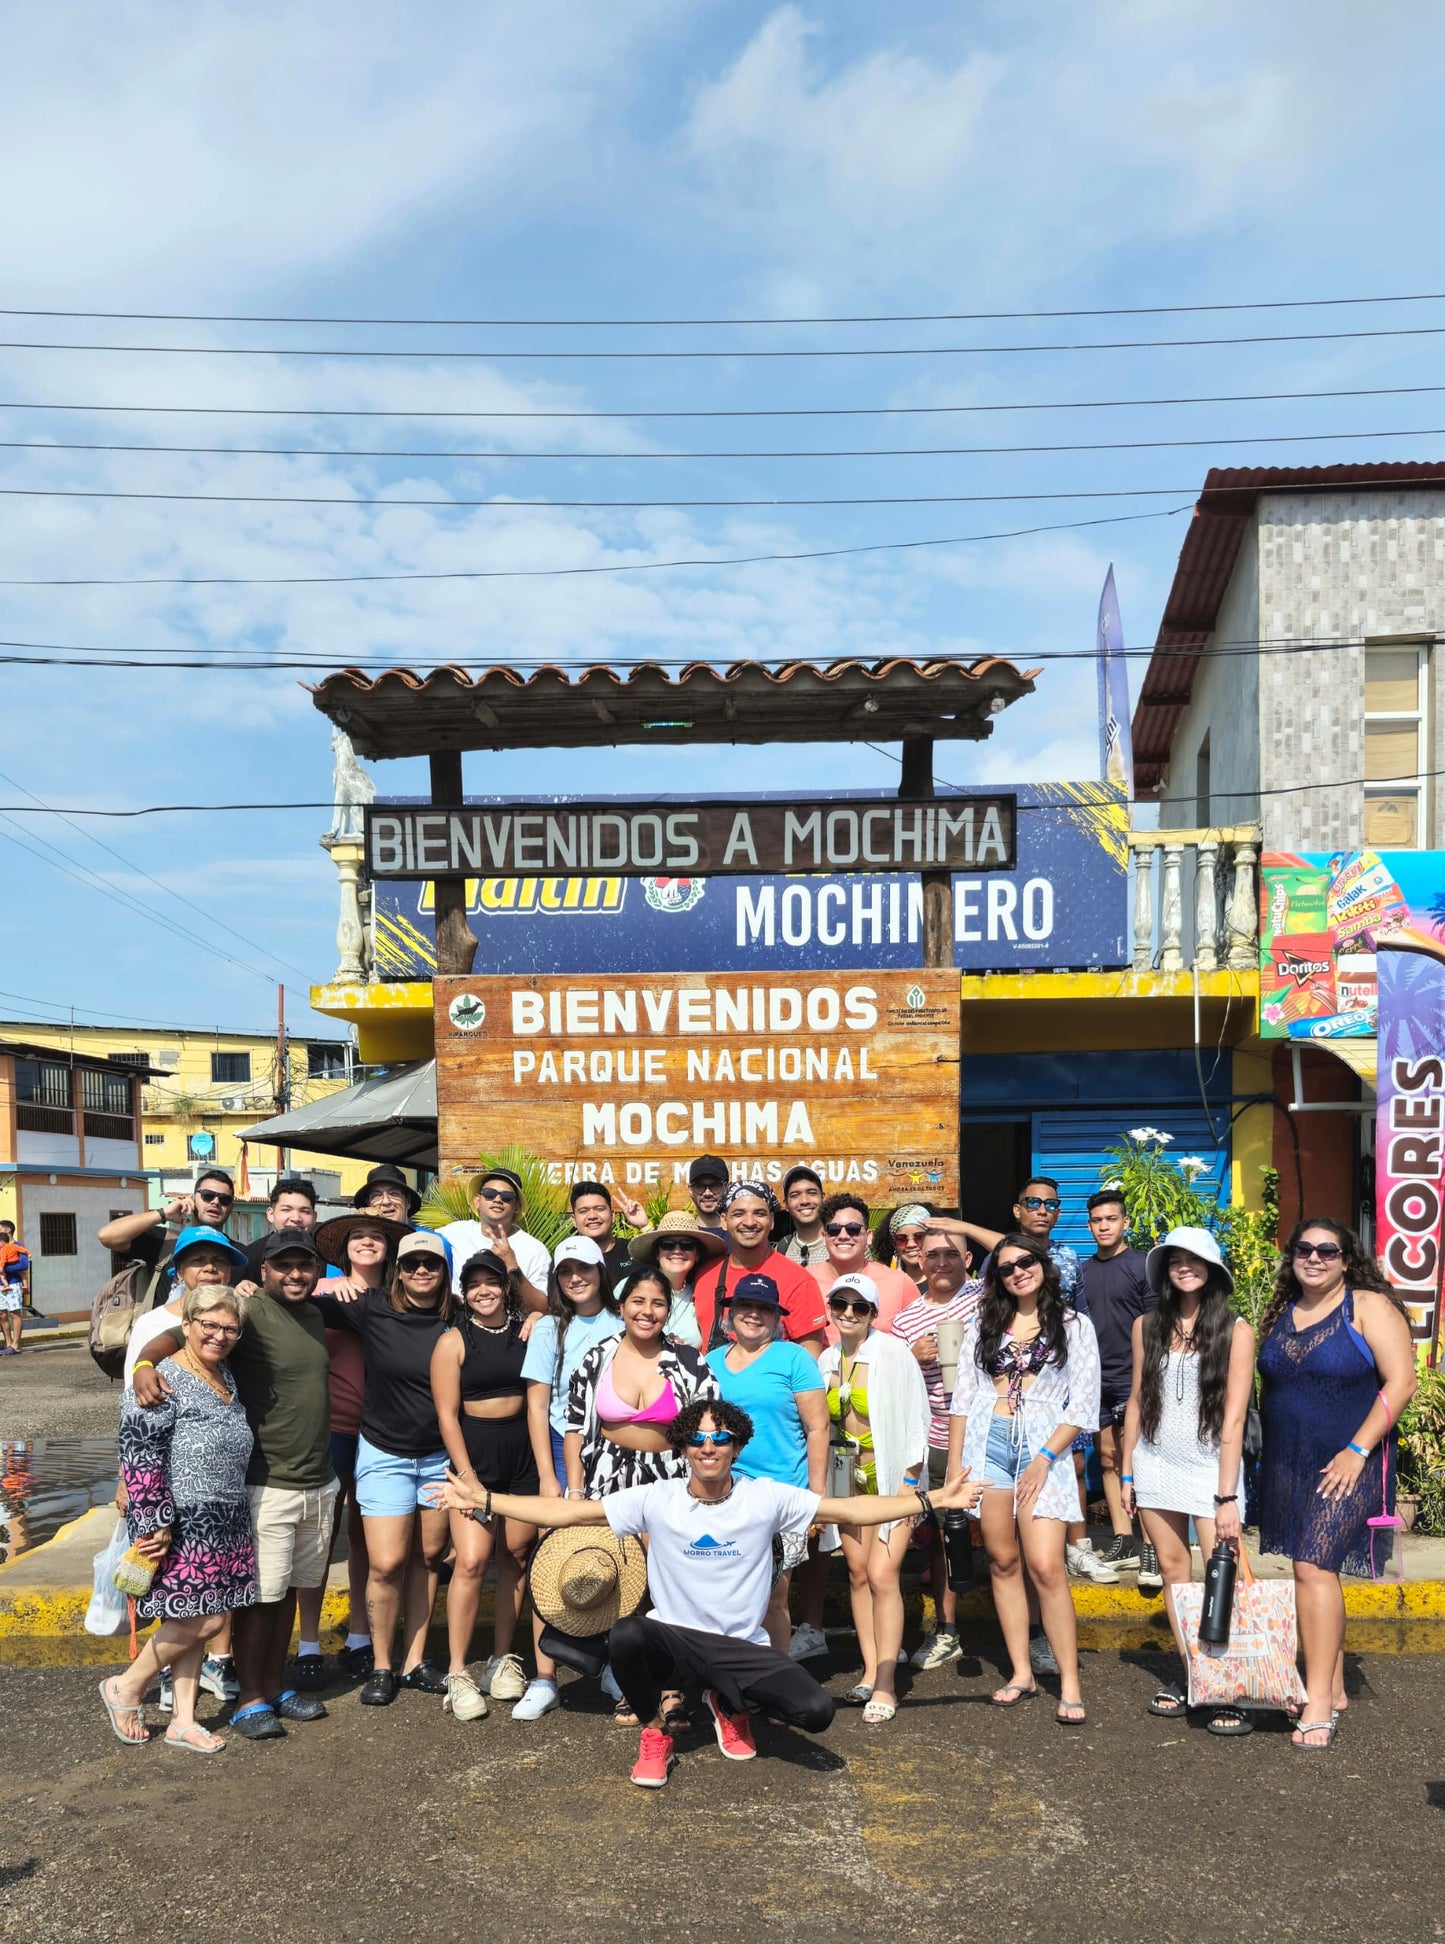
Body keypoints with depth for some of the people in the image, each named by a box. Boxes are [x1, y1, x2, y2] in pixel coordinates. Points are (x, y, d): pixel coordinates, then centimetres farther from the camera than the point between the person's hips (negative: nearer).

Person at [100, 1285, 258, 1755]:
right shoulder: (161, 1381, -14)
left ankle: (183, 1720, 21)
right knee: (203, 1621, -6)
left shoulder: (228, 1379, 11)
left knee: (198, 1623, 11)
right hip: (182, 1525, -8)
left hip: (228, 1526, 8)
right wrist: (155, 1526, -19)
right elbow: (140, 1459, -18)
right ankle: (126, 1688, 15)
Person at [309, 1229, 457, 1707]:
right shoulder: (372, 1308, -9)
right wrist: (329, 1285, -20)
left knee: (428, 1557, 10)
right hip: (385, 1454, -2)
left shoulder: (457, 1319, -6)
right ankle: (381, 1667, 15)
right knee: (387, 1564, -5)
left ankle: (414, 1661, 25)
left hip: (440, 1454, 2)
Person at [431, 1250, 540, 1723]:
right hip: (475, 1452, -3)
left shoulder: (527, 1332, 5)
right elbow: (447, 1413, -7)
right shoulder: (453, 1341, -4)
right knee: (471, 1560, -12)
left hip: (523, 1450, 3)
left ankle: (503, 1660, 20)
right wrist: (467, 1476, -12)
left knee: (514, 1555, 7)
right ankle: (457, 1674, -3)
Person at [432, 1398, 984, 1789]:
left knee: (816, 1711, -21)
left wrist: (932, 1501, -11)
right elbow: (568, 1512, -7)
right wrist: (484, 1501, -14)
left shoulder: (766, 1498, -6)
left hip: (743, 1648, 1)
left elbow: (853, 1509, -4)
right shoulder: (656, 1499, -6)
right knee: (626, 1634, -34)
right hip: (673, 1640, -1)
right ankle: (654, 1736, 0)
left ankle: (730, 1705, 15)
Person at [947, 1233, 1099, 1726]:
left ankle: (1069, 1684, -2)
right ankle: (1021, 1673, 16)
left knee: (1046, 1567, -10)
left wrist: (1045, 1458, -7)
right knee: (1002, 1561, 5)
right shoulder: (983, 1324, 12)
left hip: (1044, 1448, -3)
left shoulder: (1074, 1326, 6)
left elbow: (1083, 1405, 2)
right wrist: (954, 1465, 4)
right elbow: (962, 1398, 11)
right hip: (986, 1442, 3)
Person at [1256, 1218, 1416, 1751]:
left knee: (1313, 1567, -15)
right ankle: (1334, 1690, 21)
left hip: (1346, 1465, -6)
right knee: (1314, 1572, 10)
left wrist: (1357, 1450, -18)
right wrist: (1266, 1456, 13)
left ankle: (1318, 1703, -10)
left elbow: (1401, 1382, -14)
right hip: (1286, 1467, 6)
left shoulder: (1369, 1307, -8)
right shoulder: (1280, 1314, 9)